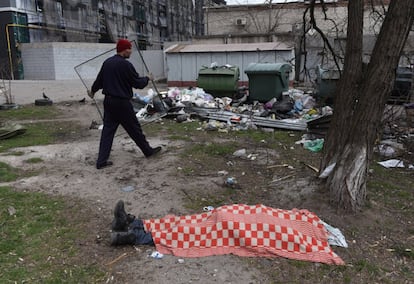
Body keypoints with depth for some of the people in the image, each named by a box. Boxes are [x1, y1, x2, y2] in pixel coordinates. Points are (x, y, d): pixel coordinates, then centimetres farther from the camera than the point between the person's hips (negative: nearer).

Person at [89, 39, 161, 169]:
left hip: (108, 101, 7)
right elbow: (138, 83, -11)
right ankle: (148, 150, 25)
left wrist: (93, 91, 35)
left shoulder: (107, 62, 6)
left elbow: (99, 79, 17)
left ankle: (101, 160, 7)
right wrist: (147, 79, 10)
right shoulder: (126, 64, -16)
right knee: (134, 128, 7)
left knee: (108, 129, 7)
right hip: (122, 102, -7)